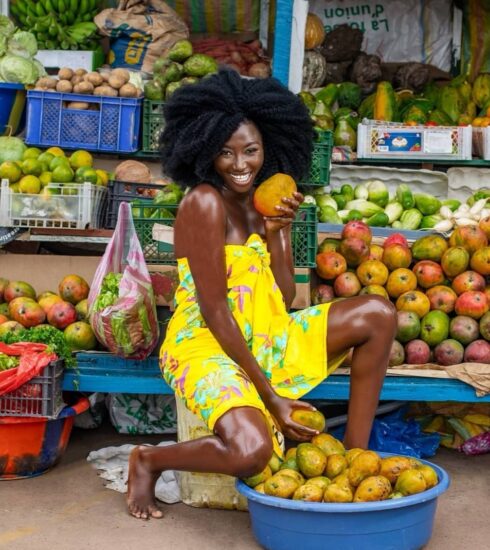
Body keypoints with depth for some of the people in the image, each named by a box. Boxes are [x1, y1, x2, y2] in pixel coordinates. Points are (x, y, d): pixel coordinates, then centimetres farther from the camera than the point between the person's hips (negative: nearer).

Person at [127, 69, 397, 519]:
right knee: (251, 450, -34)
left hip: (263, 339, 8)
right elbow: (214, 309, -18)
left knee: (378, 314, -2)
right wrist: (268, 394, -19)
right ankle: (148, 461, -1)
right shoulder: (205, 202, -15)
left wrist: (276, 233, -11)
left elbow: (284, 300, 2)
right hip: (205, 346, -8)